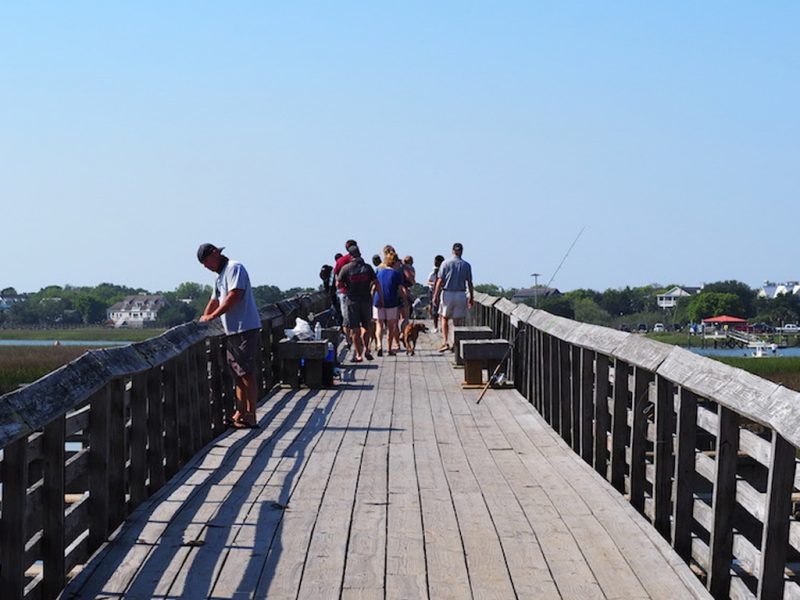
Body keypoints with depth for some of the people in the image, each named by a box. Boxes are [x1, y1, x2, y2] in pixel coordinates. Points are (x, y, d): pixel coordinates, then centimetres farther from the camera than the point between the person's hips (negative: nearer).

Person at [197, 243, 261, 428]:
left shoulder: (234, 268, -9)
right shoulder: (220, 277, 22)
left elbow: (234, 297, -20)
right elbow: (214, 301, 28)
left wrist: (212, 316, -19)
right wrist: (203, 320, 12)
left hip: (245, 329, -10)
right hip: (232, 331, 10)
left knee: (247, 374, -9)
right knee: (239, 375, 10)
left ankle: (250, 417, -9)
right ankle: (240, 413, 13)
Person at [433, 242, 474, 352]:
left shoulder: (446, 263, -5)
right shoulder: (466, 265, 0)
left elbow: (440, 281, -7)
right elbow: (469, 283, 3)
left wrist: (436, 295, -2)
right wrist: (471, 297, 11)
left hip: (447, 294, -1)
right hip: (460, 295, 1)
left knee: (445, 318, 12)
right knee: (458, 321, 7)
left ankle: (445, 342, 0)